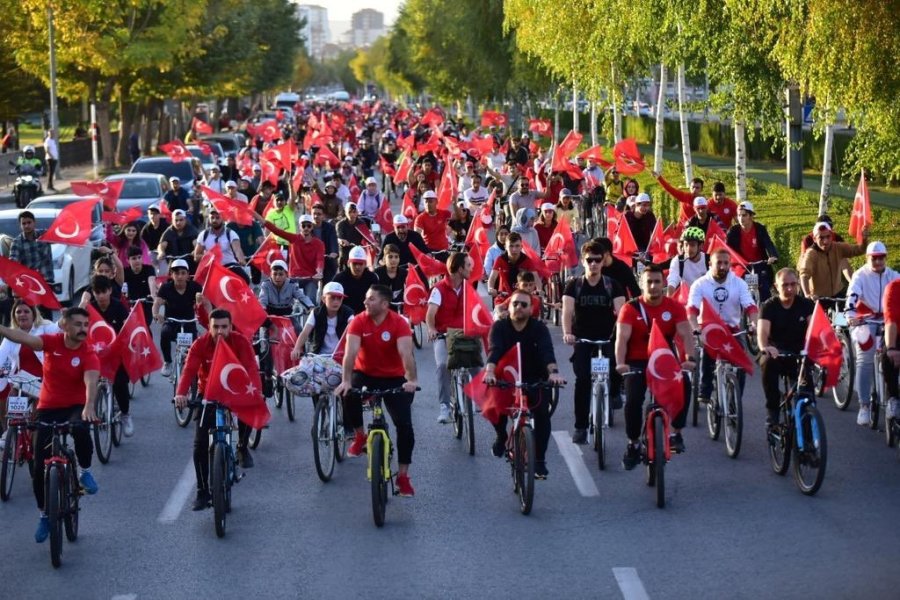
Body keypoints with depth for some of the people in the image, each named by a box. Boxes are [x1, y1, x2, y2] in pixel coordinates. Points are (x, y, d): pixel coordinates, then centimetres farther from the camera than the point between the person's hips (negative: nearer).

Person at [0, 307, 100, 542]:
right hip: (47, 409, 2)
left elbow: (91, 382, -32)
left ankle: (85, 471, -8)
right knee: (39, 467, 0)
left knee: (80, 430, -38)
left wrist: (89, 406, -50)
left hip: (75, 407, -2)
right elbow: (24, 338, -25)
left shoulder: (89, 354, -16)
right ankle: (45, 515, 20)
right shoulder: (52, 342, -10)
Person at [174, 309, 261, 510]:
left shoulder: (241, 342, -18)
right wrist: (181, 393, -47)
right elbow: (189, 369, -29)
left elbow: (251, 369, -29)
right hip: (208, 394, 0)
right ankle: (203, 491, 4)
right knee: (200, 444, -9)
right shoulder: (200, 344, -18)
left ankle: (242, 448, 3)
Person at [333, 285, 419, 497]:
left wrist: (411, 380, -44)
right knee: (349, 396, -32)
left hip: (394, 378, -1)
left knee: (405, 425, -11)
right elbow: (351, 352, -25)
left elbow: (406, 353, -29)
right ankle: (359, 436, -4)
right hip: (365, 374, 1)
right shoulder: (359, 322, -15)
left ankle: (403, 476, 0)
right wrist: (346, 380, -38)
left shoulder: (399, 323, -18)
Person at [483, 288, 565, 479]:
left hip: (535, 381, 0)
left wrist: (553, 371, -47)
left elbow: (547, 351, -27)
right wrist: (490, 372, -47)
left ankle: (539, 460, -11)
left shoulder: (539, 328, -10)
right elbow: (494, 350, -27)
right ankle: (501, 435, 10)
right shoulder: (500, 327, -10)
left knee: (542, 414, -22)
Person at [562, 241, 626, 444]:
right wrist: (567, 333, -30)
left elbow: (620, 311, -10)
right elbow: (567, 310, -11)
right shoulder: (574, 285, 1)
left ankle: (613, 393, 17)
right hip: (582, 339, -1)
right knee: (582, 380, -13)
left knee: (618, 367, -18)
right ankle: (580, 427, -7)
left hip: (607, 338, 1)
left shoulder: (612, 285, 1)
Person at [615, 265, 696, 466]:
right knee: (633, 400, -20)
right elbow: (622, 338, -20)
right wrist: (620, 363, -37)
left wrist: (689, 358, -32)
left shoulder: (674, 307, -4)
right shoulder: (630, 308, -10)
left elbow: (685, 334, -13)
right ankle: (633, 445, -1)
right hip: (638, 361, -1)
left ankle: (676, 434, -6)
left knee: (683, 387, -24)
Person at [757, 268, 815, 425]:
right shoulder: (769, 306, -4)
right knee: (768, 362, -34)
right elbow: (762, 330, -22)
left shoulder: (806, 304, 1)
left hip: (798, 353, 2)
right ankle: (772, 409, -24)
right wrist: (764, 347, -46)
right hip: (776, 352, -2)